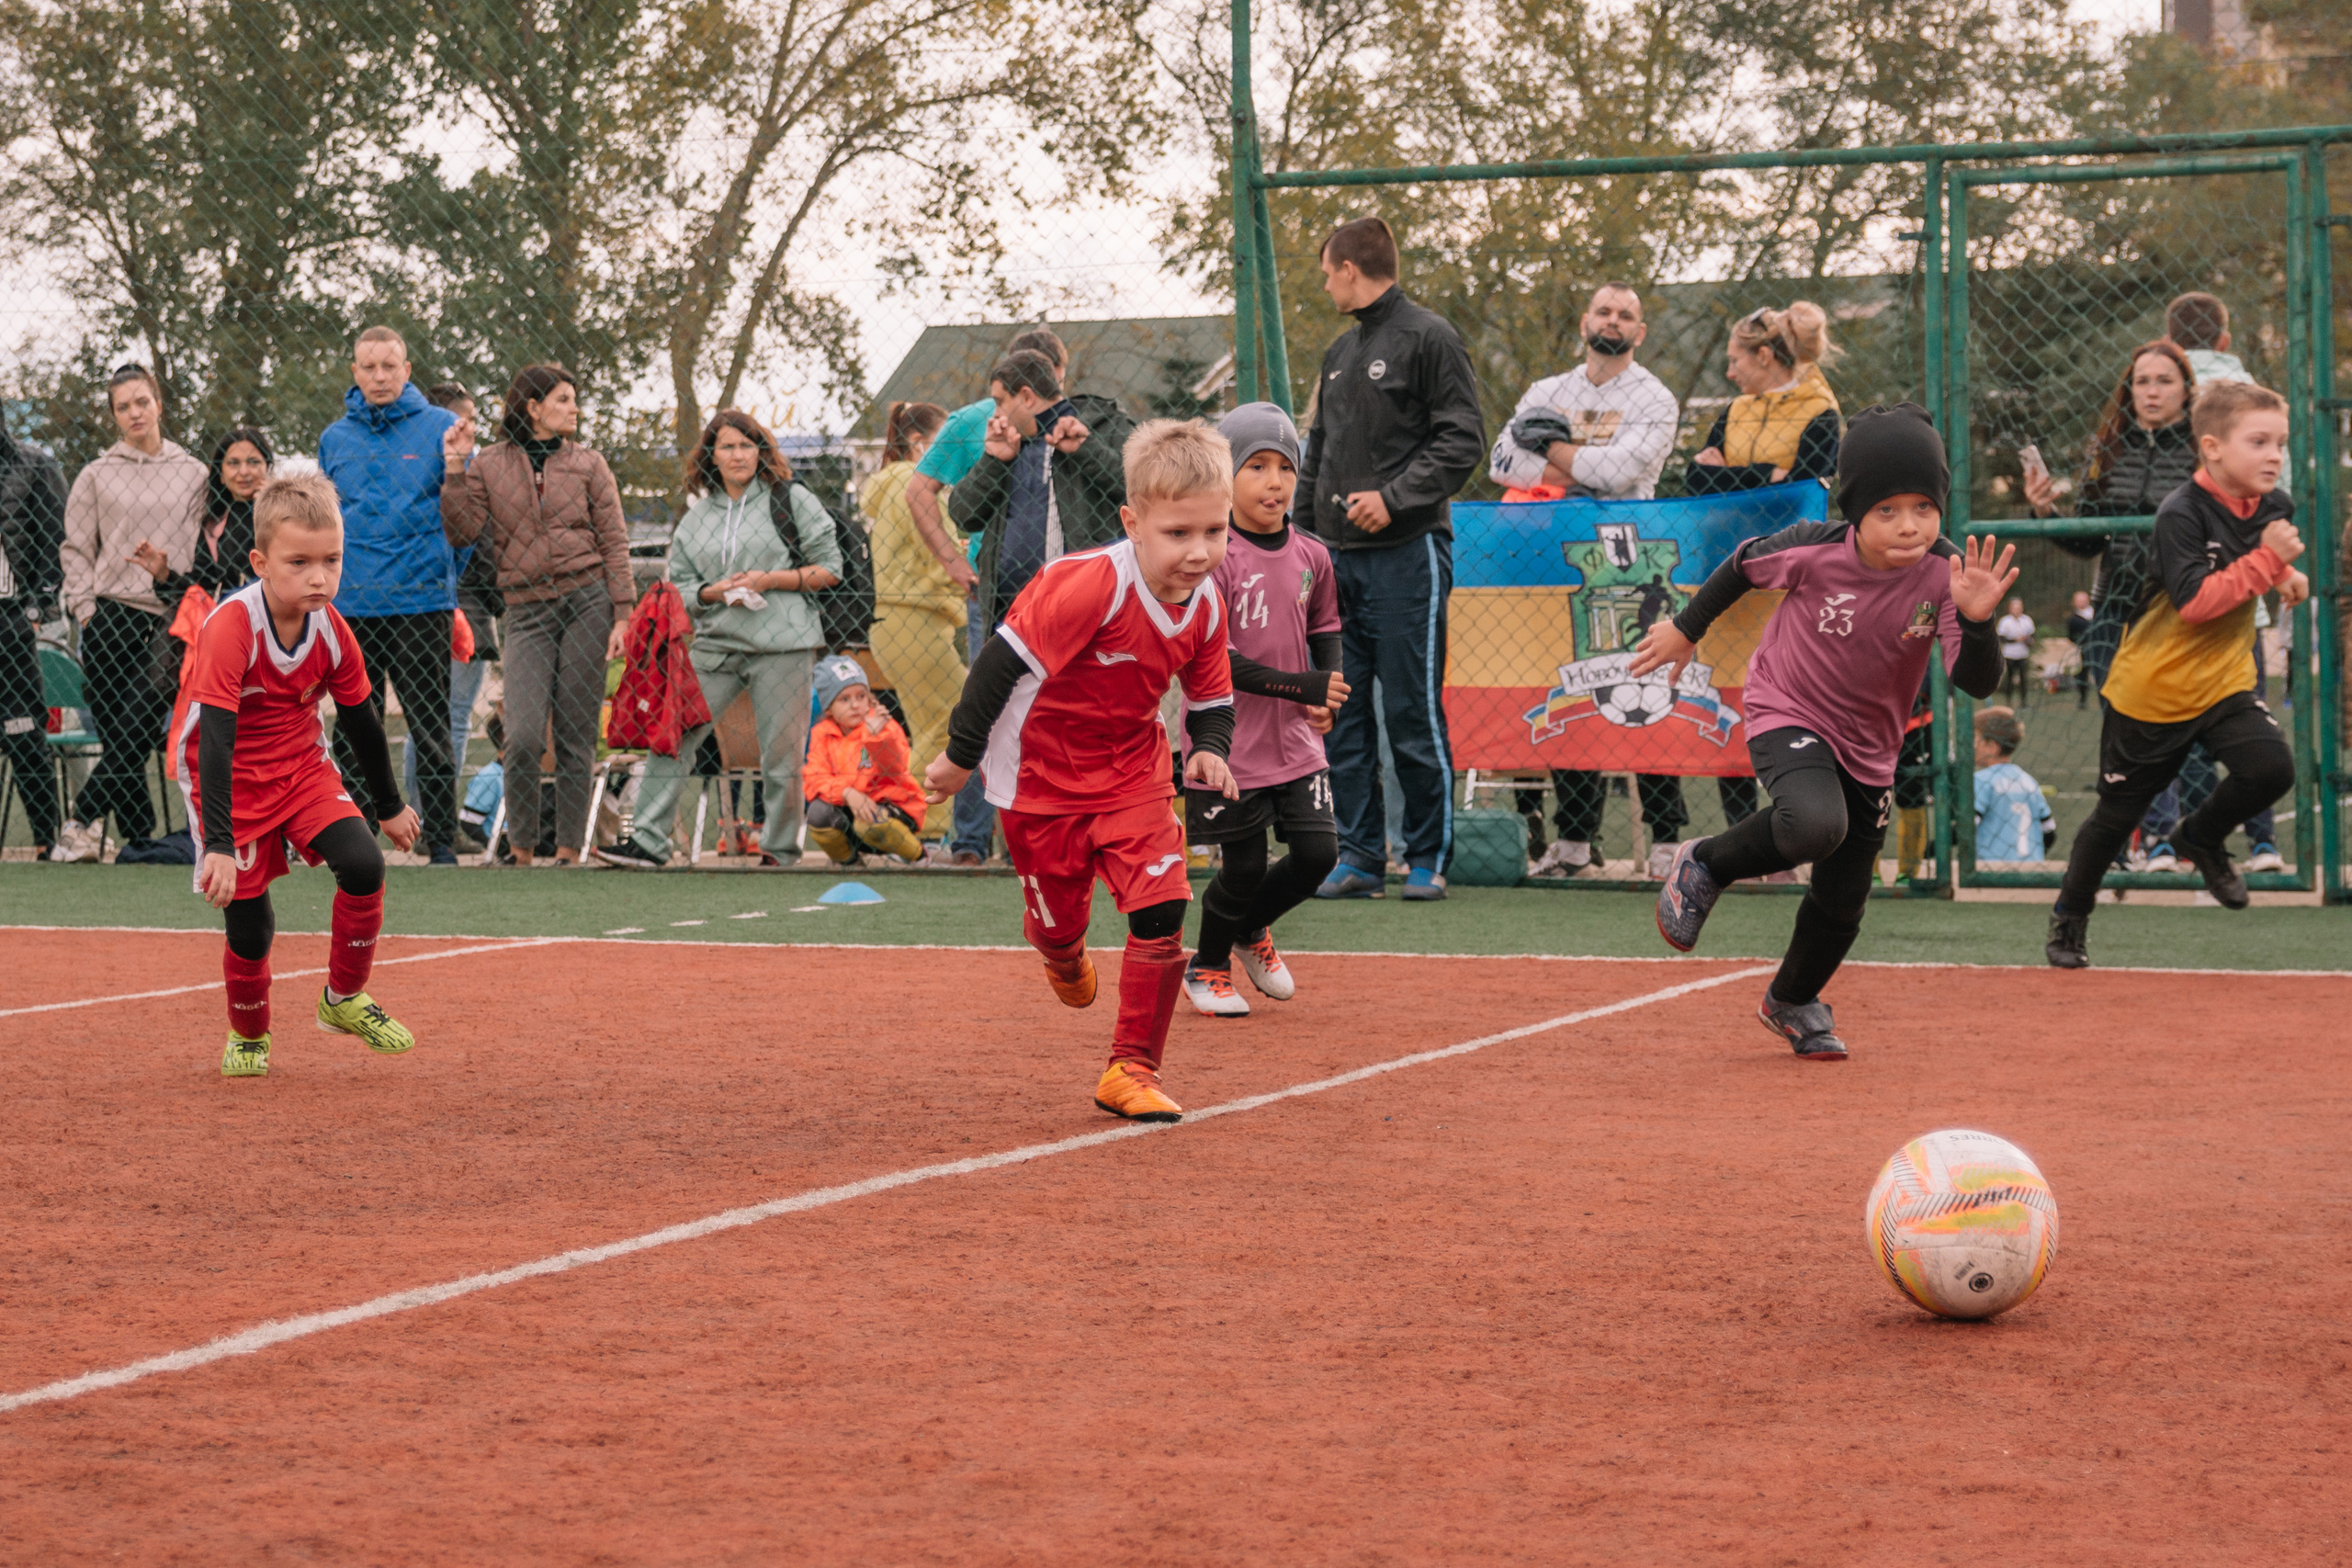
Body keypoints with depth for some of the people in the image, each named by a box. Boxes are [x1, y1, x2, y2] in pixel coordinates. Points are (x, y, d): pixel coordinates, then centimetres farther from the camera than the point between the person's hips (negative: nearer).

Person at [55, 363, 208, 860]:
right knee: (117, 736, -3)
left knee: (140, 726, -10)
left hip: (171, 618, 0)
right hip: (111, 615, 0)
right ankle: (140, 837, 2)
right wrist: (85, 606, -1)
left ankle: (80, 822, -1)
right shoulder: (97, 475, 8)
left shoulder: (193, 473, 10)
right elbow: (75, 549, 9)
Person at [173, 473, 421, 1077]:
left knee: (364, 867, -17)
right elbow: (215, 740, -34)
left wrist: (388, 805, 18)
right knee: (249, 928, -5)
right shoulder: (231, 628, -29)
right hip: (229, 779, -4)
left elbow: (361, 720, 7)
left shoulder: (331, 629, -10)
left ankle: (343, 1000, 5)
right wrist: (219, 844, -42)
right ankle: (248, 1036, 24)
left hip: (301, 766, 5)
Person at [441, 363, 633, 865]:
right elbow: (463, 532, 0)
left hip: (587, 601, 1)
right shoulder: (488, 465, 8)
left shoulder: (589, 464, 9)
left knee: (576, 736, 0)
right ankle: (520, 849, 2)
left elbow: (614, 542, 7)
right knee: (524, 737, -13)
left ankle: (569, 850, 8)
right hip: (528, 610, -1)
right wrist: (455, 469, -8)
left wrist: (622, 615, -1)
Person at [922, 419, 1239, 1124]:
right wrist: (961, 755, -20)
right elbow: (1006, 659, -26)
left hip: (1132, 768, 4)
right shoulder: (1092, 586, -31)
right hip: (1042, 770, -4)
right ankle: (1064, 957, 52)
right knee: (1058, 915, 10)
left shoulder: (1205, 606, -10)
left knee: (1162, 906, -12)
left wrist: (1210, 750, -15)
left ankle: (1131, 1067, 1)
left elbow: (1212, 700, 7)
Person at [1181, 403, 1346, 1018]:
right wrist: (1301, 685, -24)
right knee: (1244, 867, 2)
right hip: (1231, 742, -5)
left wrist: (1329, 700, 0)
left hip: (1296, 738, 5)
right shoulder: (1213, 559, -15)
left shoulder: (1311, 557, 4)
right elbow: (1211, 658, -20)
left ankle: (1252, 930, 30)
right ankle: (1207, 965, 29)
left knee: (1318, 853, 0)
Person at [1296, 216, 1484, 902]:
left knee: (1413, 711, -4)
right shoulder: (1340, 352, 19)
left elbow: (1463, 439, -11)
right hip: (1340, 556, 8)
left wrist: (1394, 497, -19)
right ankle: (1359, 855, 11)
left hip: (1406, 551, -8)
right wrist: (1305, 527, 13)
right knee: (1342, 713, 5)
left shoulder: (1427, 337, -4)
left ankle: (1429, 857, 4)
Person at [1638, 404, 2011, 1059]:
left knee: (1842, 902, 11)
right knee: (1815, 825, -35)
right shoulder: (1814, 550, -23)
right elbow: (1746, 564, -1)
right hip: (1787, 716, -4)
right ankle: (1705, 865, -5)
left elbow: (1976, 683, -25)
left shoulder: (1945, 574, -19)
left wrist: (1975, 618, -44)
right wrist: (1687, 628, 11)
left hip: (1868, 751, 4)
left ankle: (1792, 1001, 42)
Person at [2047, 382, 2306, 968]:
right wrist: (2267, 558, -32)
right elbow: (2194, 601, -32)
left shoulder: (2276, 506, -2)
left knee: (2272, 767, -21)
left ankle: (2201, 838, 10)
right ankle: (2070, 916, 31)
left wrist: (2287, 576, 6)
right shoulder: (2180, 516, -23)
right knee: (2118, 812, 8)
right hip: (2152, 691, -5)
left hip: (2224, 680, 5)